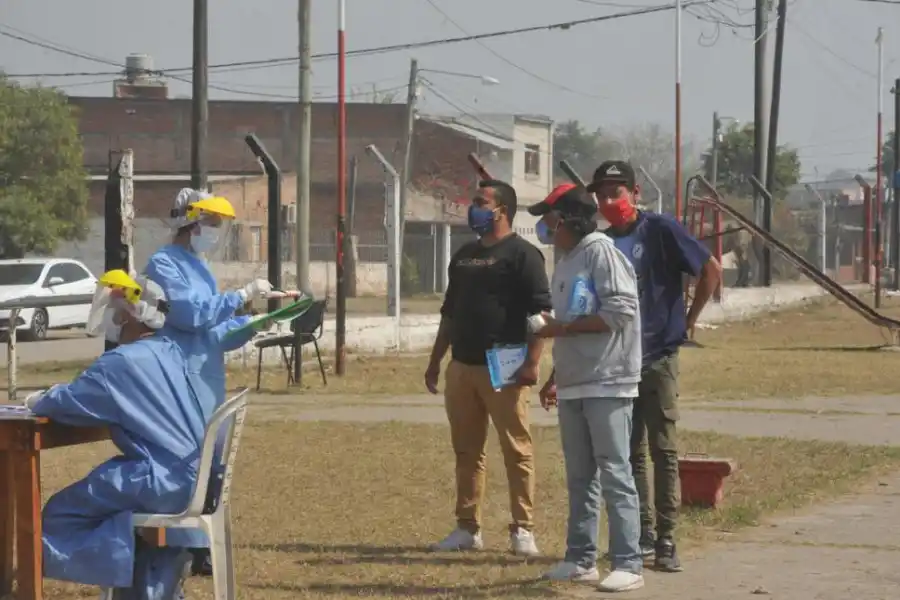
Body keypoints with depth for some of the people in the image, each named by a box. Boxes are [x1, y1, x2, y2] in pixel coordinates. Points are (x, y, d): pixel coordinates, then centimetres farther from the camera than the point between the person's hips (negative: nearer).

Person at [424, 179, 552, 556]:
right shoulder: (464, 256, 19)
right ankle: (467, 528, 15)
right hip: (462, 366, 8)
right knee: (466, 450, 9)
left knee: (516, 450, -3)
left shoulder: (522, 254, -5)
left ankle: (522, 529, 0)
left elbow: (540, 311, -12)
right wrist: (435, 362, 21)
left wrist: (532, 361, -20)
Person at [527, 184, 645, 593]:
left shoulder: (601, 253, -11)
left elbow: (619, 313, -20)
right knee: (579, 476, 13)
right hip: (572, 385, 9)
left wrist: (561, 327, -16)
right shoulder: (565, 260, 16)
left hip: (607, 383, -9)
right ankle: (581, 559, 19)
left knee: (614, 474, -8)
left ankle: (628, 565, -7)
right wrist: (555, 377, 19)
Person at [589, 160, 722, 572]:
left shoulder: (660, 230, -6)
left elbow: (710, 270, -5)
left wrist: (688, 321, -4)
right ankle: (642, 534, 16)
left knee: (664, 452, -3)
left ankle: (666, 541, -1)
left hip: (658, 359, -5)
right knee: (631, 453, 9)